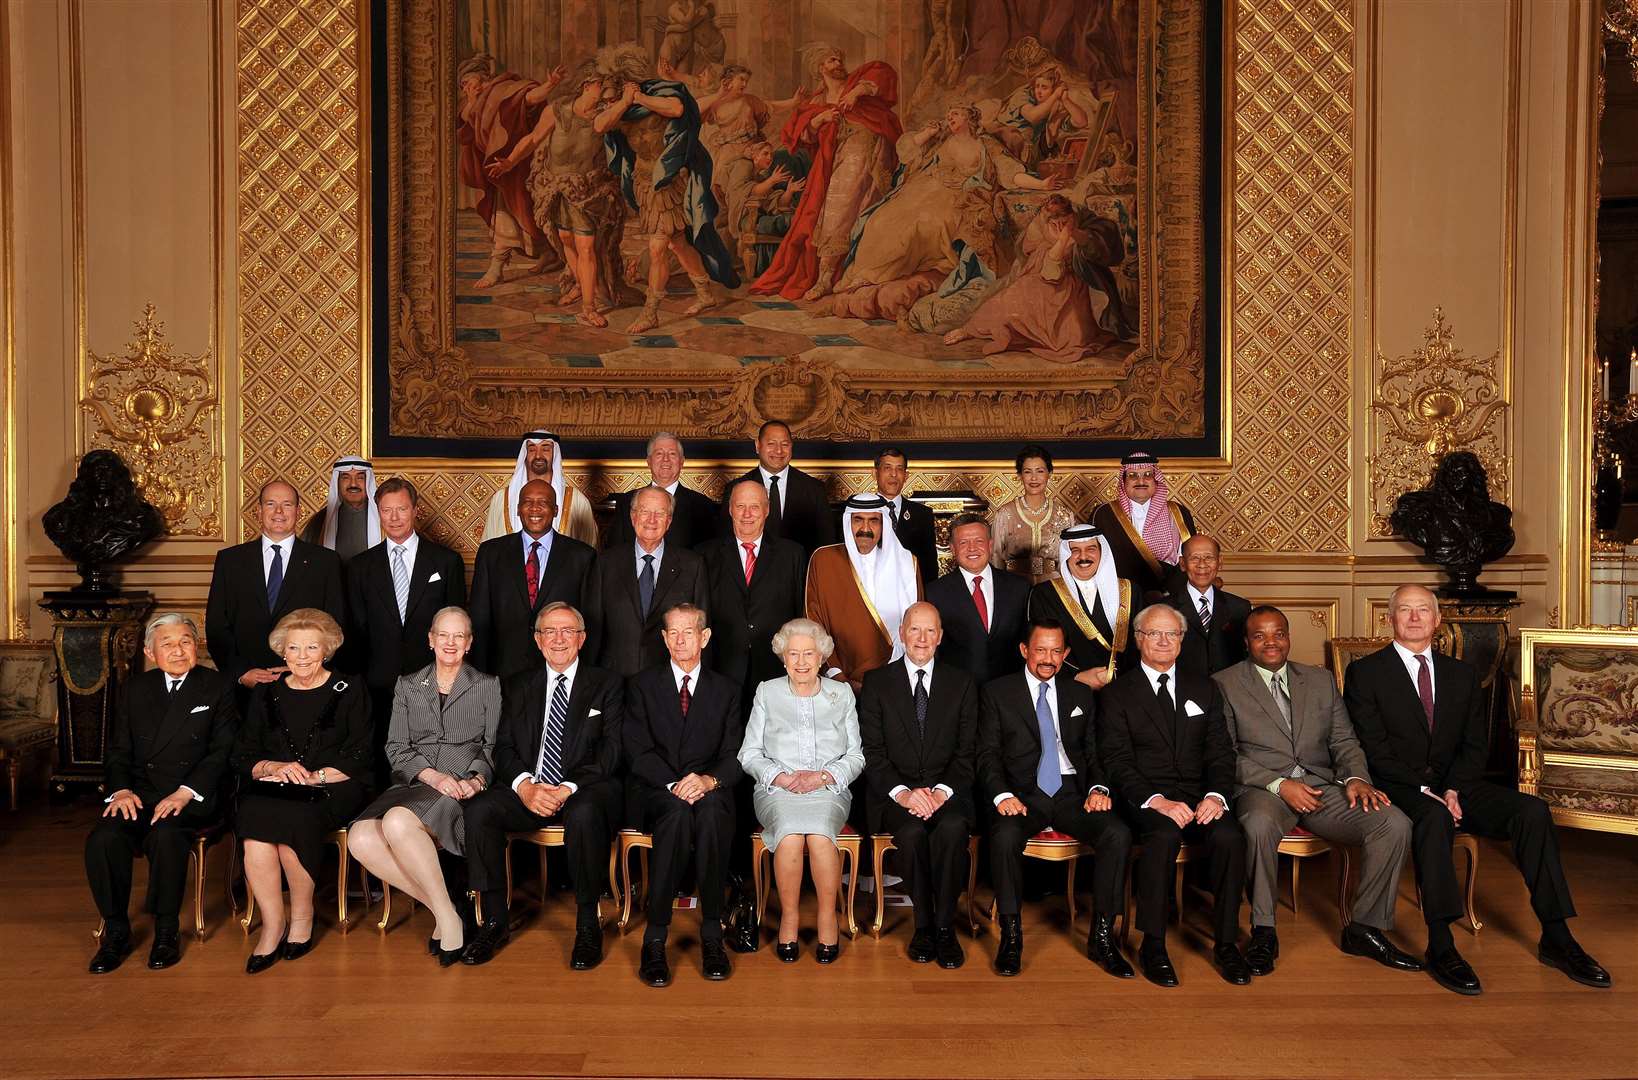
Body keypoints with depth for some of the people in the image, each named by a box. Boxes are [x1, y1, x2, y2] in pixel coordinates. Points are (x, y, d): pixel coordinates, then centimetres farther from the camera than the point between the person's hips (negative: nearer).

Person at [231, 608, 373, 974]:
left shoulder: (349, 693, 8)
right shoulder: (266, 694, 17)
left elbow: (358, 759, 0)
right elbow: (242, 756, 12)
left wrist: (314, 776, -14)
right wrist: (273, 767, -9)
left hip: (331, 791, -3)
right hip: (270, 791, 3)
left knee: (293, 820, -34)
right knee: (254, 820, -31)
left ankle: (302, 917, -12)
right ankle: (272, 925, -18)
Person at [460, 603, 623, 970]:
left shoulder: (607, 684, 9)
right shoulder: (517, 686, 18)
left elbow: (610, 749, -2)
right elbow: (504, 747, 9)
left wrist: (568, 788, -17)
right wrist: (524, 785, -13)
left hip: (583, 791, -3)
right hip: (527, 791, 3)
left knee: (584, 814, -37)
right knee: (478, 809, -26)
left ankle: (587, 926, -21)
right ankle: (494, 922, -14)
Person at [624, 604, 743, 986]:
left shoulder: (726, 690, 14)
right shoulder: (643, 685, 10)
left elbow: (734, 757, 5)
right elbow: (638, 753, -1)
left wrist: (710, 780, -18)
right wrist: (675, 785, -19)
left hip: (709, 791, 1)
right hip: (656, 791, -1)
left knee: (712, 810, -35)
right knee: (678, 812, -36)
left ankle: (711, 933, -27)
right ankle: (655, 938, -29)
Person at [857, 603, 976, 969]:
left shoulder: (961, 683, 10)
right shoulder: (877, 682, 6)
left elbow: (966, 751, 5)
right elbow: (871, 751, 0)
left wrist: (942, 791, -12)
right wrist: (902, 792, -15)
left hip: (946, 790, 1)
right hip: (896, 790, -1)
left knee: (953, 828, -31)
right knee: (912, 832, -31)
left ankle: (945, 926, -15)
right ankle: (924, 924, -10)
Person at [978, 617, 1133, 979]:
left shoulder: (1081, 696, 18)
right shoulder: (997, 693, 8)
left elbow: (1094, 753, 16)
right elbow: (988, 755, 1)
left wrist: (1098, 788, -5)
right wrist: (1003, 795, -17)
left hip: (1072, 793, 3)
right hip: (1023, 794, -3)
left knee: (1118, 833, -25)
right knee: (1005, 836, -35)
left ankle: (1102, 936, -13)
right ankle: (1011, 935, -17)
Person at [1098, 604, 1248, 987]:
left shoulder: (1204, 690, 17)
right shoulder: (1117, 694, 5)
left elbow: (1220, 753, 10)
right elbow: (1117, 762, -4)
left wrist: (1216, 795, -11)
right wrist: (1157, 801, -20)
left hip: (1199, 796, 3)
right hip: (1145, 799, -3)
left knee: (1230, 836, -28)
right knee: (1164, 835, -34)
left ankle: (1226, 944, -13)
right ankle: (1153, 945, -22)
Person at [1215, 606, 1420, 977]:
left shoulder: (1321, 680, 18)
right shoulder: (1225, 684, 4)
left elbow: (1343, 741, 15)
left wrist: (1356, 777, -7)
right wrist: (1278, 784, -15)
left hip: (1322, 786, 4)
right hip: (1262, 789, -4)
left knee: (1395, 824, -20)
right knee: (1259, 826, -39)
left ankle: (1364, 928, -3)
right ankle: (1263, 932, -18)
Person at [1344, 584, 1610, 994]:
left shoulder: (1462, 675, 16)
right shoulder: (1365, 673, 1)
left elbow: (1475, 745, 8)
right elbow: (1373, 748, -7)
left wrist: (1454, 789, -11)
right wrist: (1424, 790, -18)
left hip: (1456, 785, 5)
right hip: (1399, 788, -5)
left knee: (1532, 809, -19)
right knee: (1433, 817, -37)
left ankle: (1556, 938, -14)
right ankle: (1440, 947, -34)